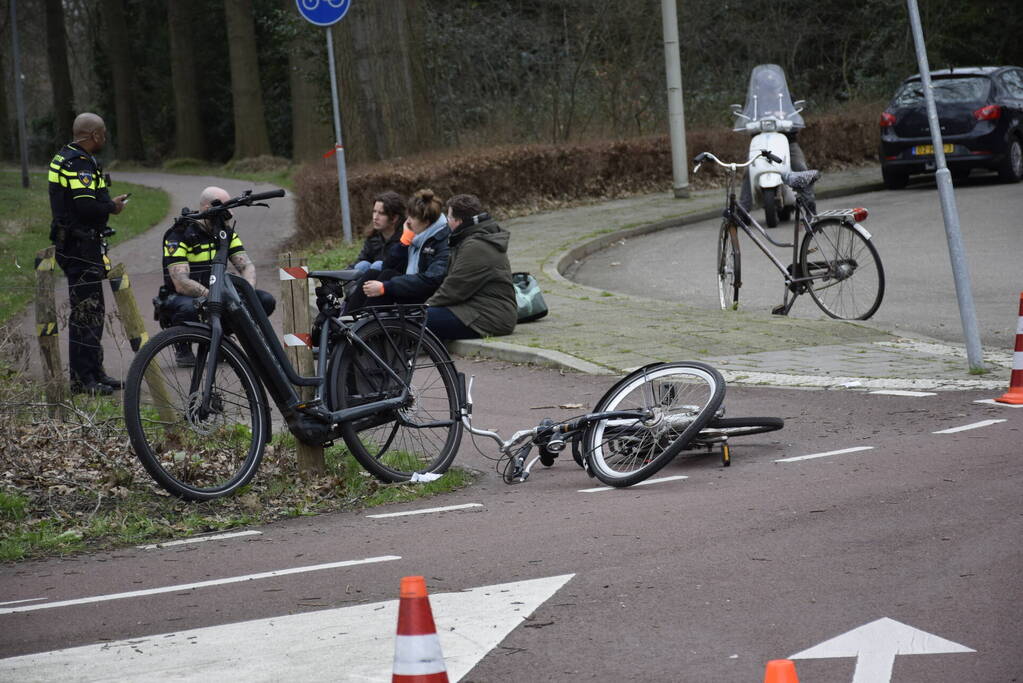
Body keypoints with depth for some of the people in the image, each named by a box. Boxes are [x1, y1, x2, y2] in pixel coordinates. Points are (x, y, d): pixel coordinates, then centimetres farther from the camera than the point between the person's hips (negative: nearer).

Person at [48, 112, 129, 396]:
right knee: (85, 311, -8)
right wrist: (112, 206, -10)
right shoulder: (80, 163, -18)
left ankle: (94, 372, 24)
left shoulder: (64, 158, 16)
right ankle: (82, 379, -7)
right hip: (82, 245, -11)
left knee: (92, 310, 17)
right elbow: (86, 207, -27)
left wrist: (107, 202, 14)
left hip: (72, 243, 11)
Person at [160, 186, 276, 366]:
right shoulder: (179, 235, -17)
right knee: (189, 308, -42)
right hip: (184, 297, -6)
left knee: (266, 301, -11)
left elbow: (247, 265, -1)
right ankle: (182, 348, -8)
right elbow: (181, 283, -26)